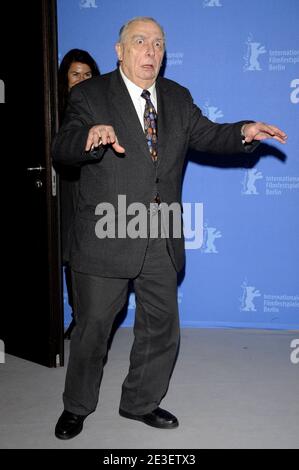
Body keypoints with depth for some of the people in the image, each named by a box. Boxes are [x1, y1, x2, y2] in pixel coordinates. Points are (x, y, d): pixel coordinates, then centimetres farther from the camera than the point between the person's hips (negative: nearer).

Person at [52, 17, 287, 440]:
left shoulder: (177, 98, 11)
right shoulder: (90, 96, -5)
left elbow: (207, 135, 7)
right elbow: (62, 148, -16)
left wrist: (244, 132, -14)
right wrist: (91, 136, -39)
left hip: (162, 242, 5)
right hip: (107, 240, -5)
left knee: (161, 327, 15)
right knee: (92, 326, 8)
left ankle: (140, 402, 37)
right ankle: (77, 406, 32)